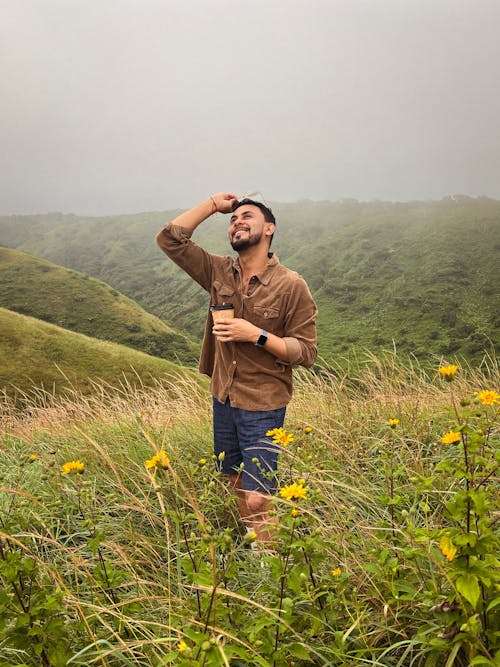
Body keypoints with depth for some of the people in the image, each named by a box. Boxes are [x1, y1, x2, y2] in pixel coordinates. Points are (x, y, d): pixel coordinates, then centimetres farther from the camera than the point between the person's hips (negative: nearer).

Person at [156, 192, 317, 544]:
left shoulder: (291, 286, -12)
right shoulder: (220, 272, 1)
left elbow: (306, 352, -12)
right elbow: (169, 239, 0)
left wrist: (257, 335, -22)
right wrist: (214, 204, 0)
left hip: (262, 407, -5)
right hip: (223, 399, 6)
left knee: (256, 500, -7)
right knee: (236, 486, 19)